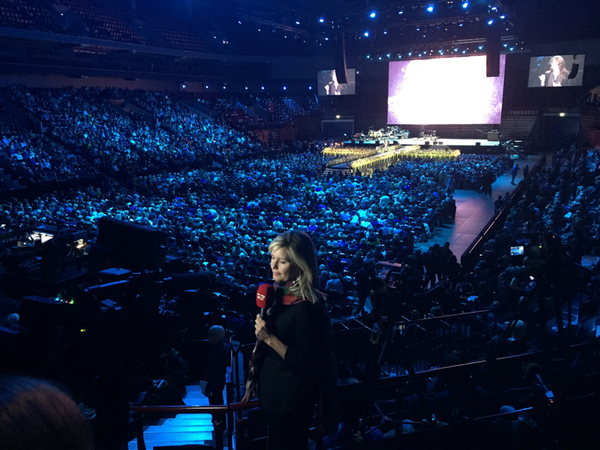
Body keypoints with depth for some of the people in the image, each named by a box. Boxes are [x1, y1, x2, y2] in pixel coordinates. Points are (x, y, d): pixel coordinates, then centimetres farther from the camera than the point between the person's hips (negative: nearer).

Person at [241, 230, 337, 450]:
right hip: (272, 390, 8)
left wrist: (270, 338, -27)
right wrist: (253, 380, 14)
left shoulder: (306, 307, -26)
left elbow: (306, 364, -24)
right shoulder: (277, 293, -1)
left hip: (292, 398, -8)